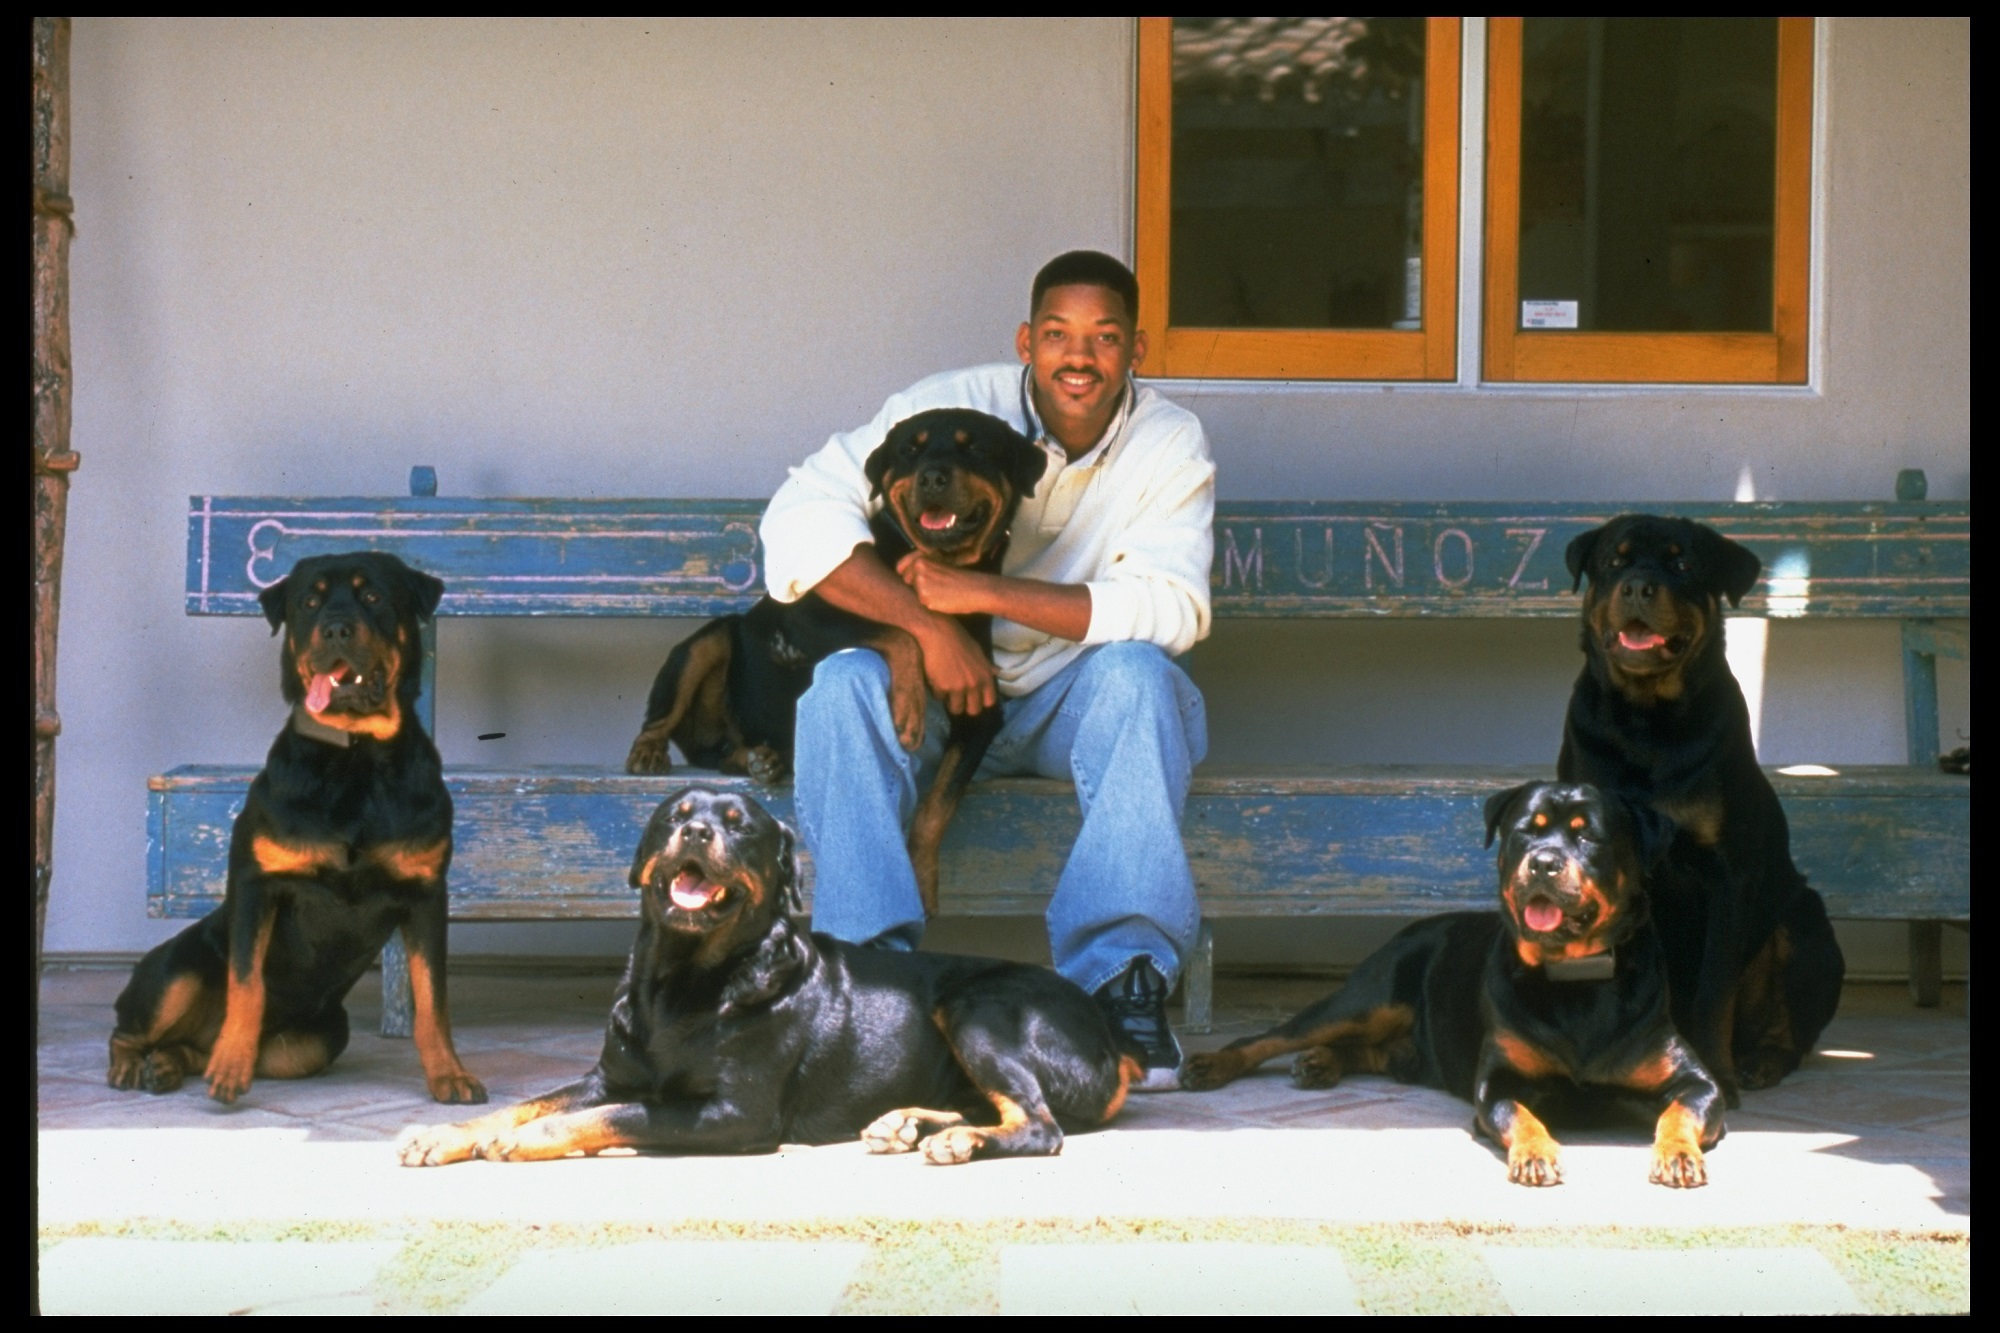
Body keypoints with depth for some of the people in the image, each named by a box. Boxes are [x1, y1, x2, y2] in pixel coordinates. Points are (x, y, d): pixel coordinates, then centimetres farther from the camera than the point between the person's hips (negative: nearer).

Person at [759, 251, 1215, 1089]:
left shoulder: (1169, 444, -6)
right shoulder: (952, 408, -8)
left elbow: (1173, 609, -20)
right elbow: (802, 519, -17)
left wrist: (985, 594, -26)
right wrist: (930, 627, -28)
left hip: (1077, 703, 0)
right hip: (945, 701, 1)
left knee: (1136, 674, -33)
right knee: (842, 685, -29)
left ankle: (1124, 978, -37)